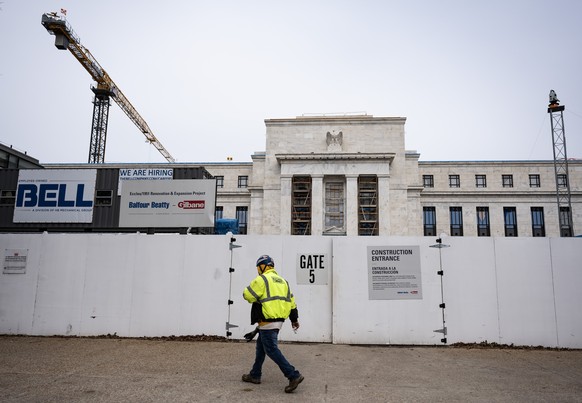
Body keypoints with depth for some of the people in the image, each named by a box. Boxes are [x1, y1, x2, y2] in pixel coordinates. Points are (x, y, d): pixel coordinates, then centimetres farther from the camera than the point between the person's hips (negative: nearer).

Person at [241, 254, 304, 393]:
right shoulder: (282, 280, 14)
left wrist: (257, 297, 12)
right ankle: (255, 375, 30)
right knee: (261, 345, 20)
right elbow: (291, 301, 16)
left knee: (271, 349, -5)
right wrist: (294, 319, 23)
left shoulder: (262, 279, -11)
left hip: (268, 322, -9)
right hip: (278, 320, 9)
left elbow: (247, 295, -11)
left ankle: (294, 375, -10)